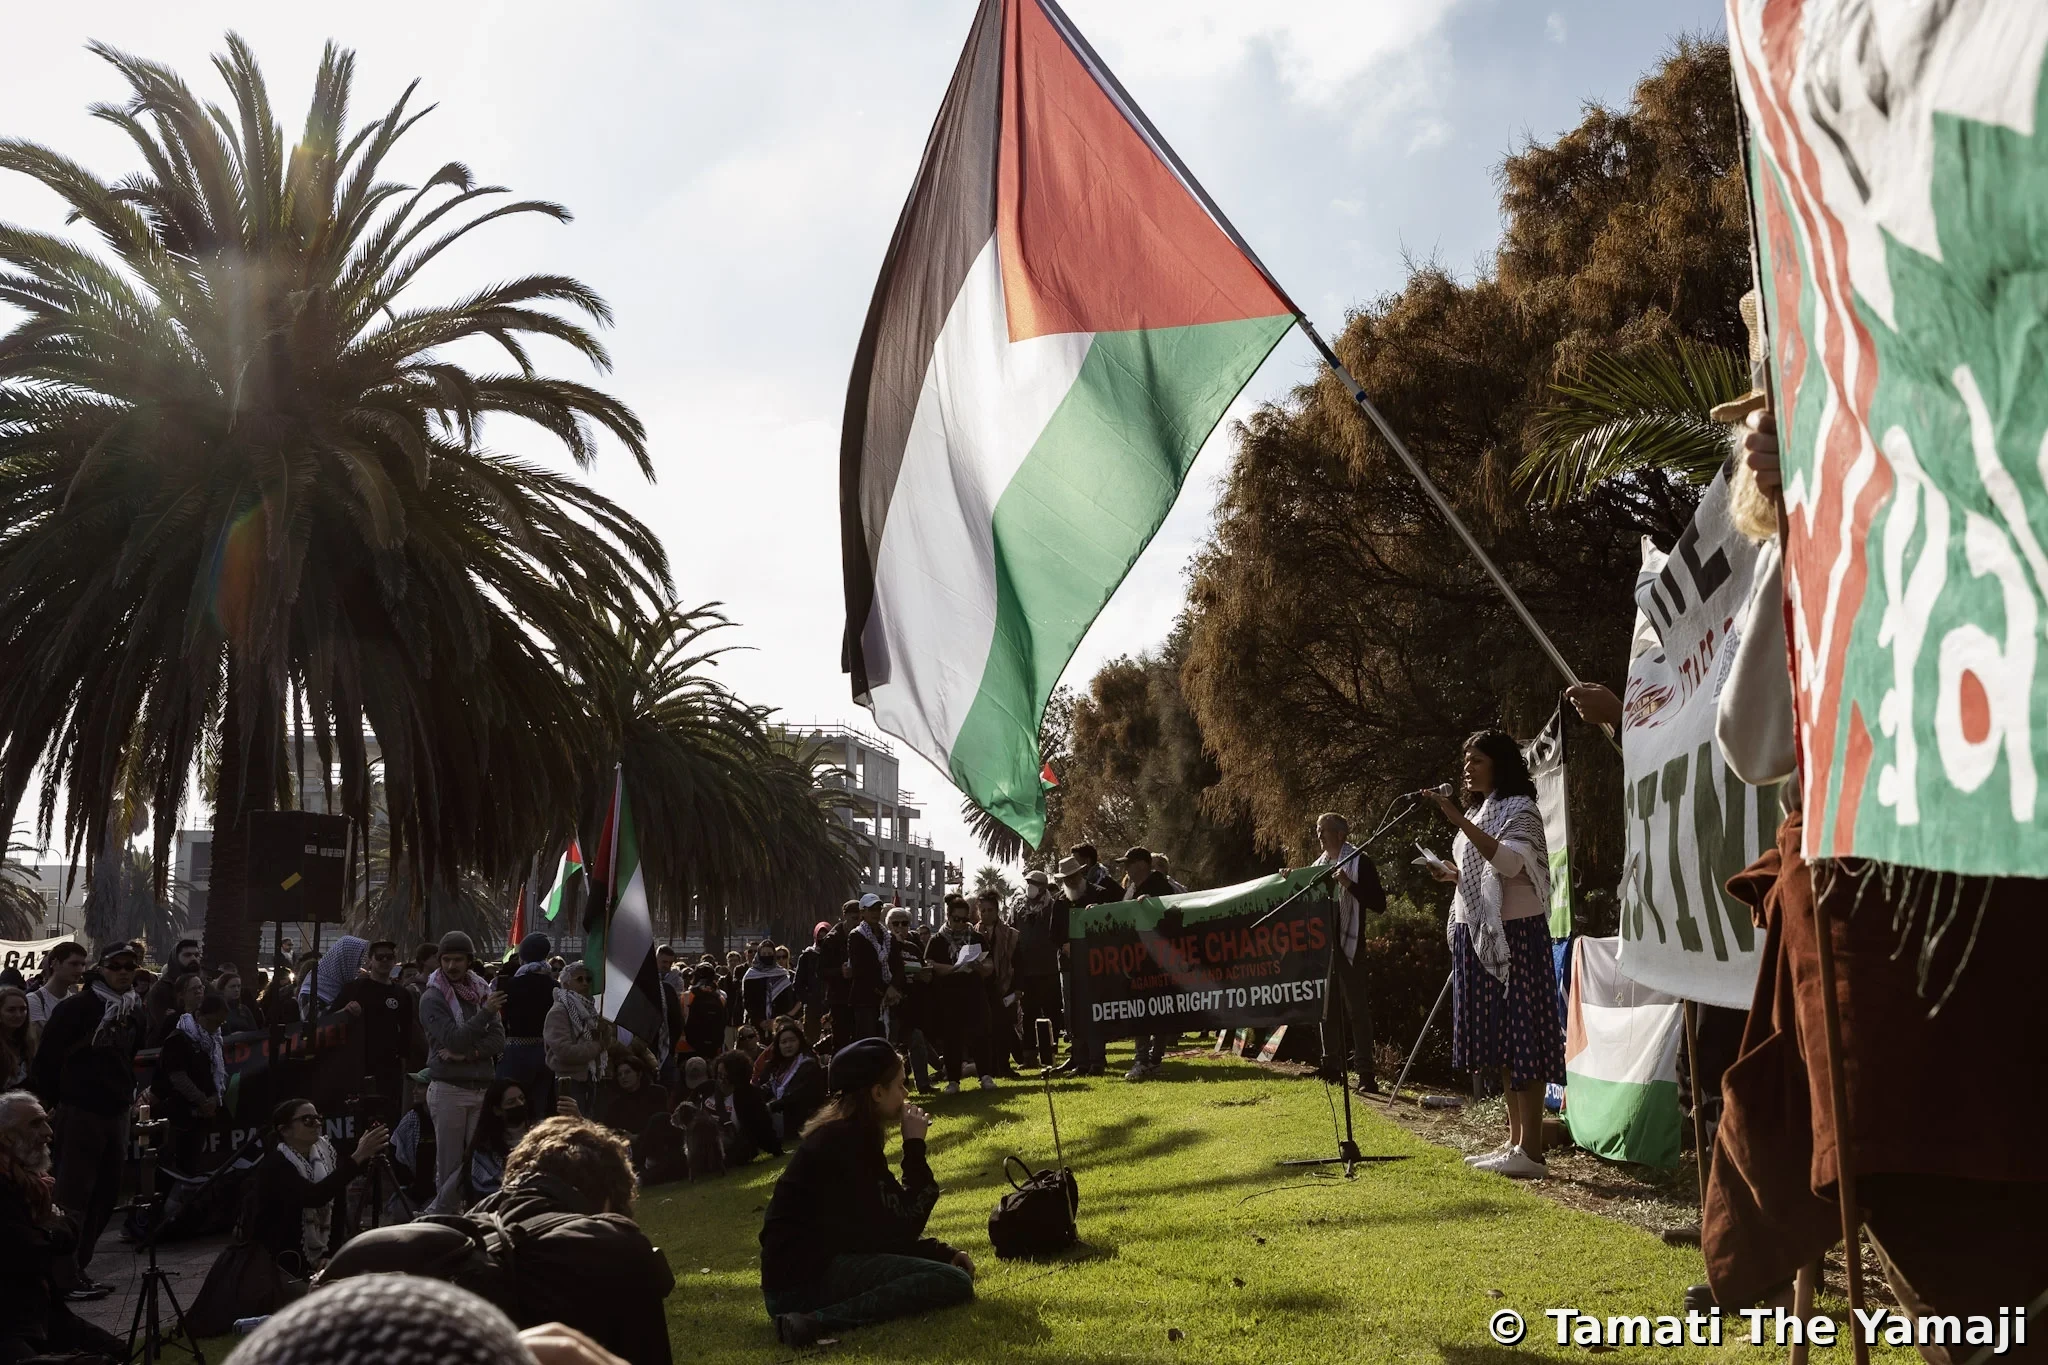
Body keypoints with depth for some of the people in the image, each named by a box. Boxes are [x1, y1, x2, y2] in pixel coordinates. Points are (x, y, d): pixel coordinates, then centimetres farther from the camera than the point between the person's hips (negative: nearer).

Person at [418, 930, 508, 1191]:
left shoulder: (482, 991, 8)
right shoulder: (432, 998, -5)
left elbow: (498, 1040, 2)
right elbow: (453, 1040, -16)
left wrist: (469, 1052, -13)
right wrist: (485, 1012, -19)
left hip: (483, 1088, 4)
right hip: (449, 1089, -4)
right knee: (449, 1163, 1)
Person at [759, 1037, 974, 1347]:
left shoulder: (850, 1134, 15)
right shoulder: (845, 1141, -15)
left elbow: (886, 1227, 17)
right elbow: (901, 1230, -13)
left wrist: (944, 1253, 5)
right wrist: (915, 1146, -7)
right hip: (801, 1281, -11)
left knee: (951, 1267, 21)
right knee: (954, 1282, -18)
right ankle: (817, 1320, -20)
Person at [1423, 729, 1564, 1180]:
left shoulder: (1520, 810, -8)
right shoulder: (1479, 813, 19)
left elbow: (1509, 862, -26)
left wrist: (1459, 820, -29)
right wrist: (1456, 875, 6)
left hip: (1514, 935, -9)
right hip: (1479, 936, 9)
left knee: (1521, 1038, -9)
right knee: (1500, 1041, 10)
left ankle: (1531, 1150, -8)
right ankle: (1515, 1142, 16)